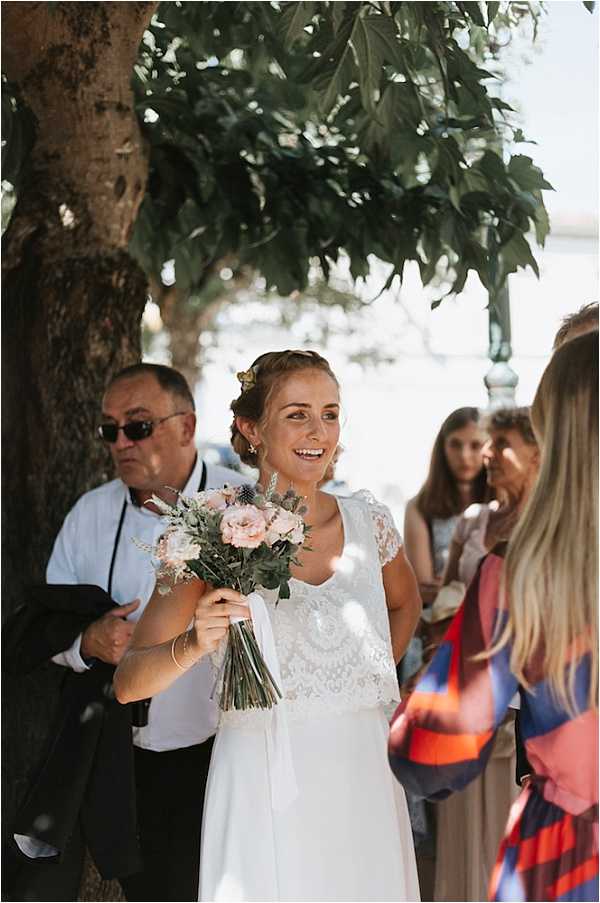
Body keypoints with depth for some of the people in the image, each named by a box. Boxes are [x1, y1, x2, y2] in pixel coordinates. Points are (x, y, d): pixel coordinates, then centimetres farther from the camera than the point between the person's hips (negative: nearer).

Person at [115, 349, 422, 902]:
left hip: (363, 777, 4)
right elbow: (128, 684, -12)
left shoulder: (369, 523, 2)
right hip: (265, 787, -3)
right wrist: (195, 643, -31)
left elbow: (405, 604, 26)